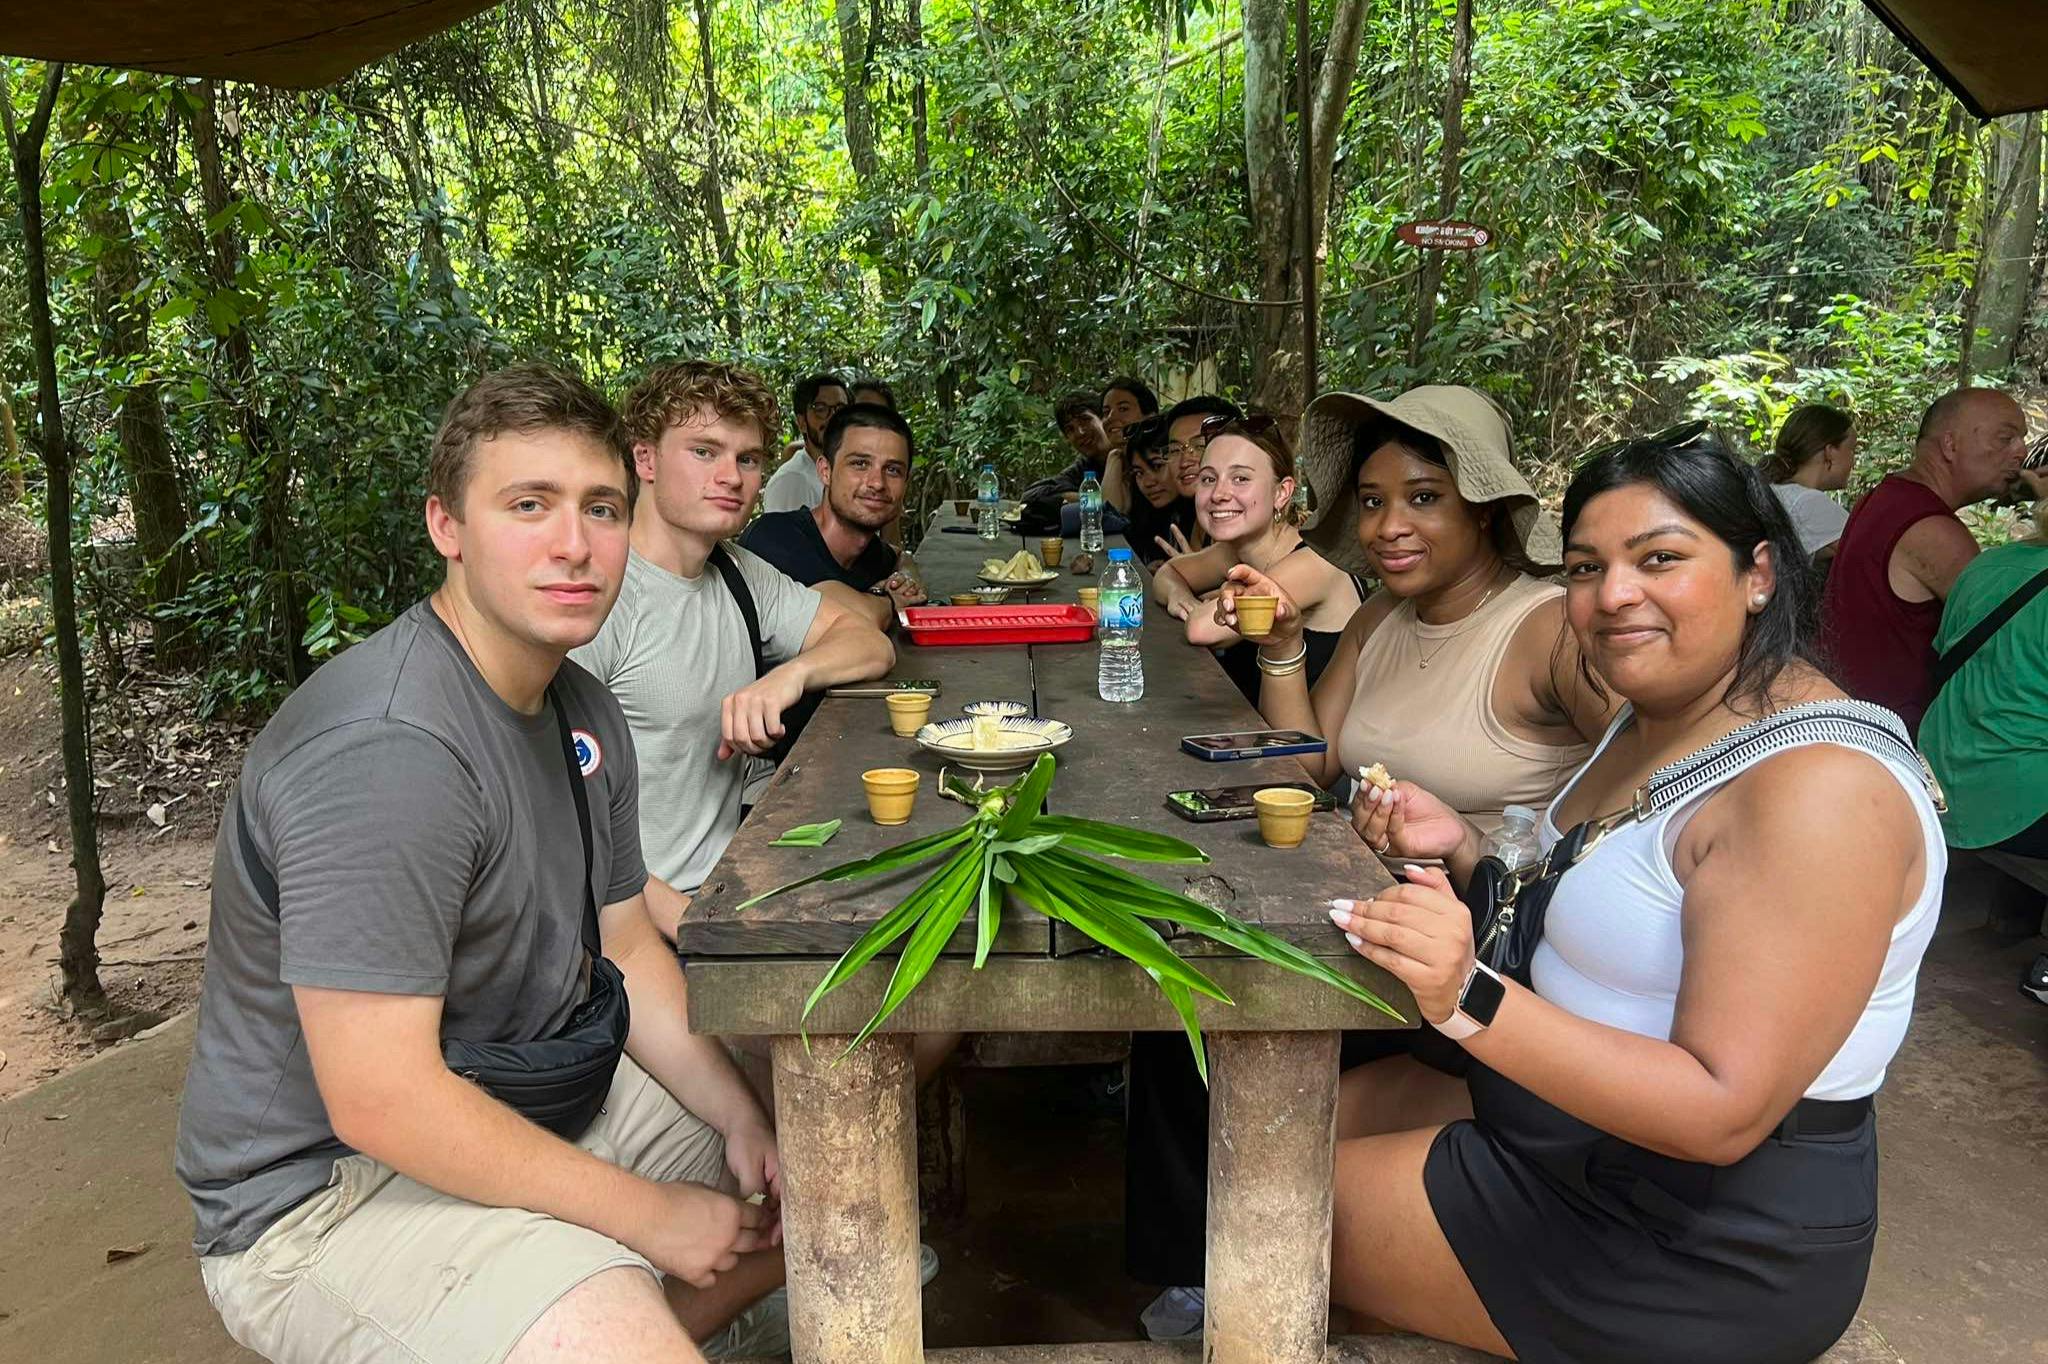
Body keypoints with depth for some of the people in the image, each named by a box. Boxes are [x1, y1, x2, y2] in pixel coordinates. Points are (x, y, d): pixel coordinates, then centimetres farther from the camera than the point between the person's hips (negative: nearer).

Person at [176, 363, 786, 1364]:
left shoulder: (582, 710, 3)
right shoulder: (383, 749, -28)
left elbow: (625, 948, 9)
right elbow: (379, 1102, -28)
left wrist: (742, 1122, -2)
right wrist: (649, 1215, -20)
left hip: (530, 1108, 9)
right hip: (327, 1182, -9)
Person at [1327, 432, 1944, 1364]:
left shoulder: (1817, 783, -28)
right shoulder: (1658, 720, 3)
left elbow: (1723, 1111, -31)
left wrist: (1469, 999, -41)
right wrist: (1464, 852, -6)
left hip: (1702, 1238, -9)